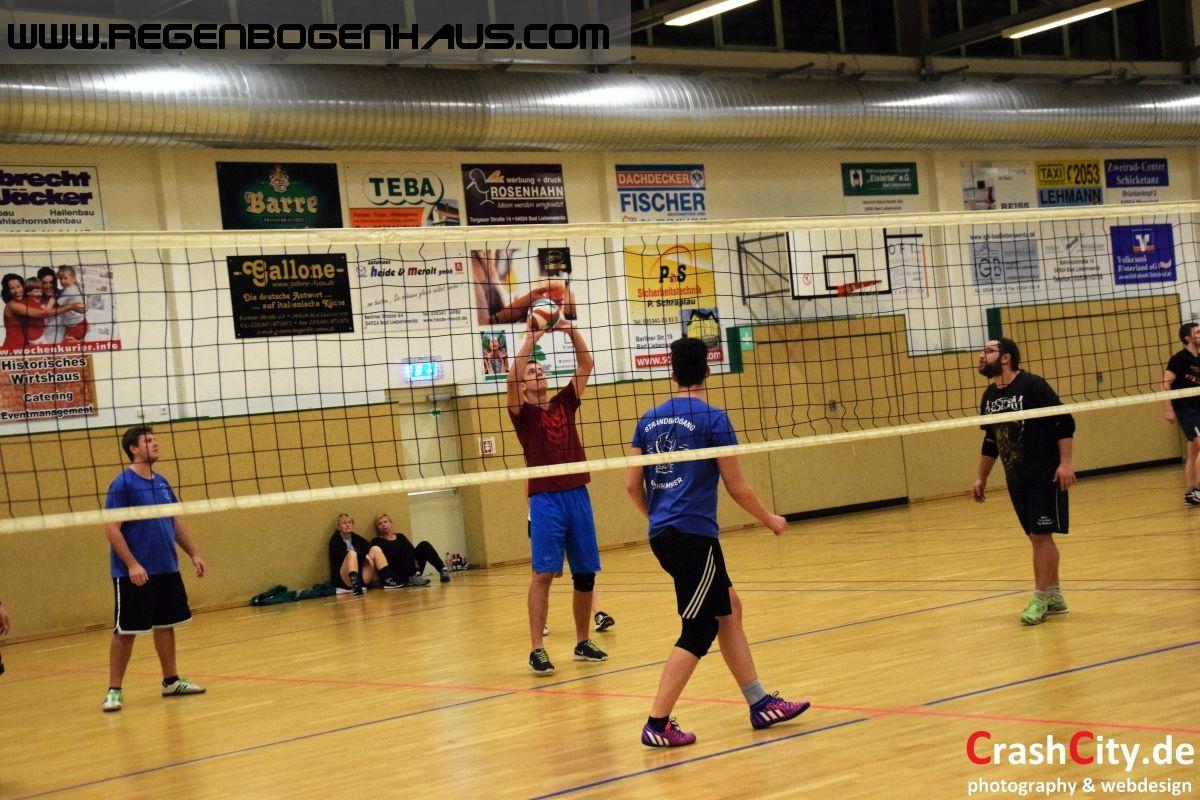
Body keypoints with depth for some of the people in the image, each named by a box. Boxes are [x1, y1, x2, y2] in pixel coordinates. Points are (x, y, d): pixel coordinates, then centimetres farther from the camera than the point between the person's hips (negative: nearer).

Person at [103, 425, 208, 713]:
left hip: (167, 570, 7)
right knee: (125, 631, -3)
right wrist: (132, 564, -21)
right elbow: (111, 529, -15)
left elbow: (176, 522, 19)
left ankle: (171, 681, 23)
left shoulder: (161, 482, 10)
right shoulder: (122, 484, -11)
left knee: (166, 624, 12)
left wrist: (193, 554, 13)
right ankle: (114, 690, 5)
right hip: (134, 574, -7)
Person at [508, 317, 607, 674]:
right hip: (545, 498, -4)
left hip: (578, 495, 4)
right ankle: (537, 649, -9)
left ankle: (582, 642, 18)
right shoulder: (522, 412, 3)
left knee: (585, 574, 6)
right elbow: (511, 378, -15)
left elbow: (586, 365, 6)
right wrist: (530, 338, -15)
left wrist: (571, 330, -5)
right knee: (543, 573, -10)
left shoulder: (565, 402, 14)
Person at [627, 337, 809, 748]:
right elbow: (737, 487, -5)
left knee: (728, 608, 16)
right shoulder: (712, 419, -7)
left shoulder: (649, 420, 10)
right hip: (694, 534, -7)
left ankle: (760, 704, 20)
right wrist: (770, 520, 11)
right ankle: (657, 725, -5)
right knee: (699, 630, -1)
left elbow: (632, 485, 11)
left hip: (662, 534, 7)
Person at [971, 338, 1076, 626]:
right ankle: (1054, 596, 19)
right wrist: (981, 478, 19)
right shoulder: (989, 397, 9)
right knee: (1038, 537, 10)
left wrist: (1065, 462, -20)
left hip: (1045, 475, -6)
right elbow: (991, 442, 20)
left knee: (1041, 536, -7)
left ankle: (1040, 599, -1)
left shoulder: (1032, 385, -12)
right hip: (1016, 480, 6)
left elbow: (1065, 422, -13)